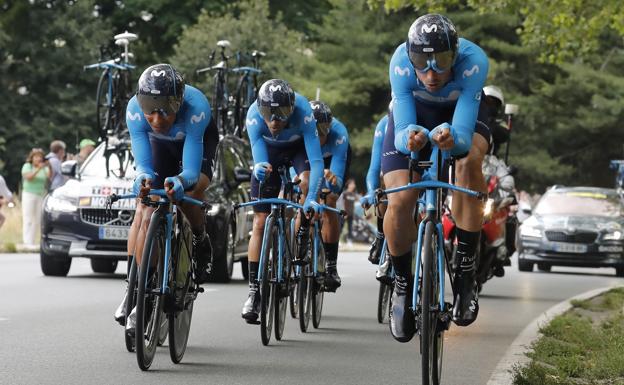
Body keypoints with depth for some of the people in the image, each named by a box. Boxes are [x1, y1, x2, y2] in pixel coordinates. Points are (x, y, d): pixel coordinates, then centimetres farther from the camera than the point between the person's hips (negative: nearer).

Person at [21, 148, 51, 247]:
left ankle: (32, 241, 3)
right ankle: (27, 242, -11)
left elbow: (50, 177, -7)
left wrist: (49, 167, -23)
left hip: (41, 195, 4)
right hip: (29, 195, -4)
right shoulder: (27, 166, 1)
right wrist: (38, 169, -27)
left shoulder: (44, 168, 10)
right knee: (28, 219, -7)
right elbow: (28, 177, -17)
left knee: (37, 220, 0)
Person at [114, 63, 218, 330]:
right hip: (160, 145, 2)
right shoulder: (135, 110, -35)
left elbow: (191, 170, -43)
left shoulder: (196, 107, -43)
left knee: (190, 194, -31)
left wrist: (180, 182, -65)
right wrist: (143, 179, -56)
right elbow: (144, 165, -33)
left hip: (199, 140, -2)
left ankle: (201, 244, -1)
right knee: (144, 212, -13)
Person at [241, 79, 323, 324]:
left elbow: (316, 161, -41)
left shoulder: (302, 112, -39)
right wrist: (259, 168, -61)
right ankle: (254, 290, -1)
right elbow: (259, 161, -37)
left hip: (299, 147, -1)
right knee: (260, 223, -6)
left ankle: (302, 244, -12)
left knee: (306, 182, -34)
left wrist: (311, 198, -53)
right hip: (269, 152, 1)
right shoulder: (254, 115, -35)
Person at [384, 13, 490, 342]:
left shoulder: (473, 62, -38)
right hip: (413, 114, 1)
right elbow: (402, 133, -36)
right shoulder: (401, 63, -35)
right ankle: (402, 285, 8)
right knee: (399, 202, -19)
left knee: (469, 160, -35)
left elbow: (463, 134, -42)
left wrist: (452, 137, -65)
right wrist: (410, 139, -60)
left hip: (460, 114, 0)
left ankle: (466, 274, -24)